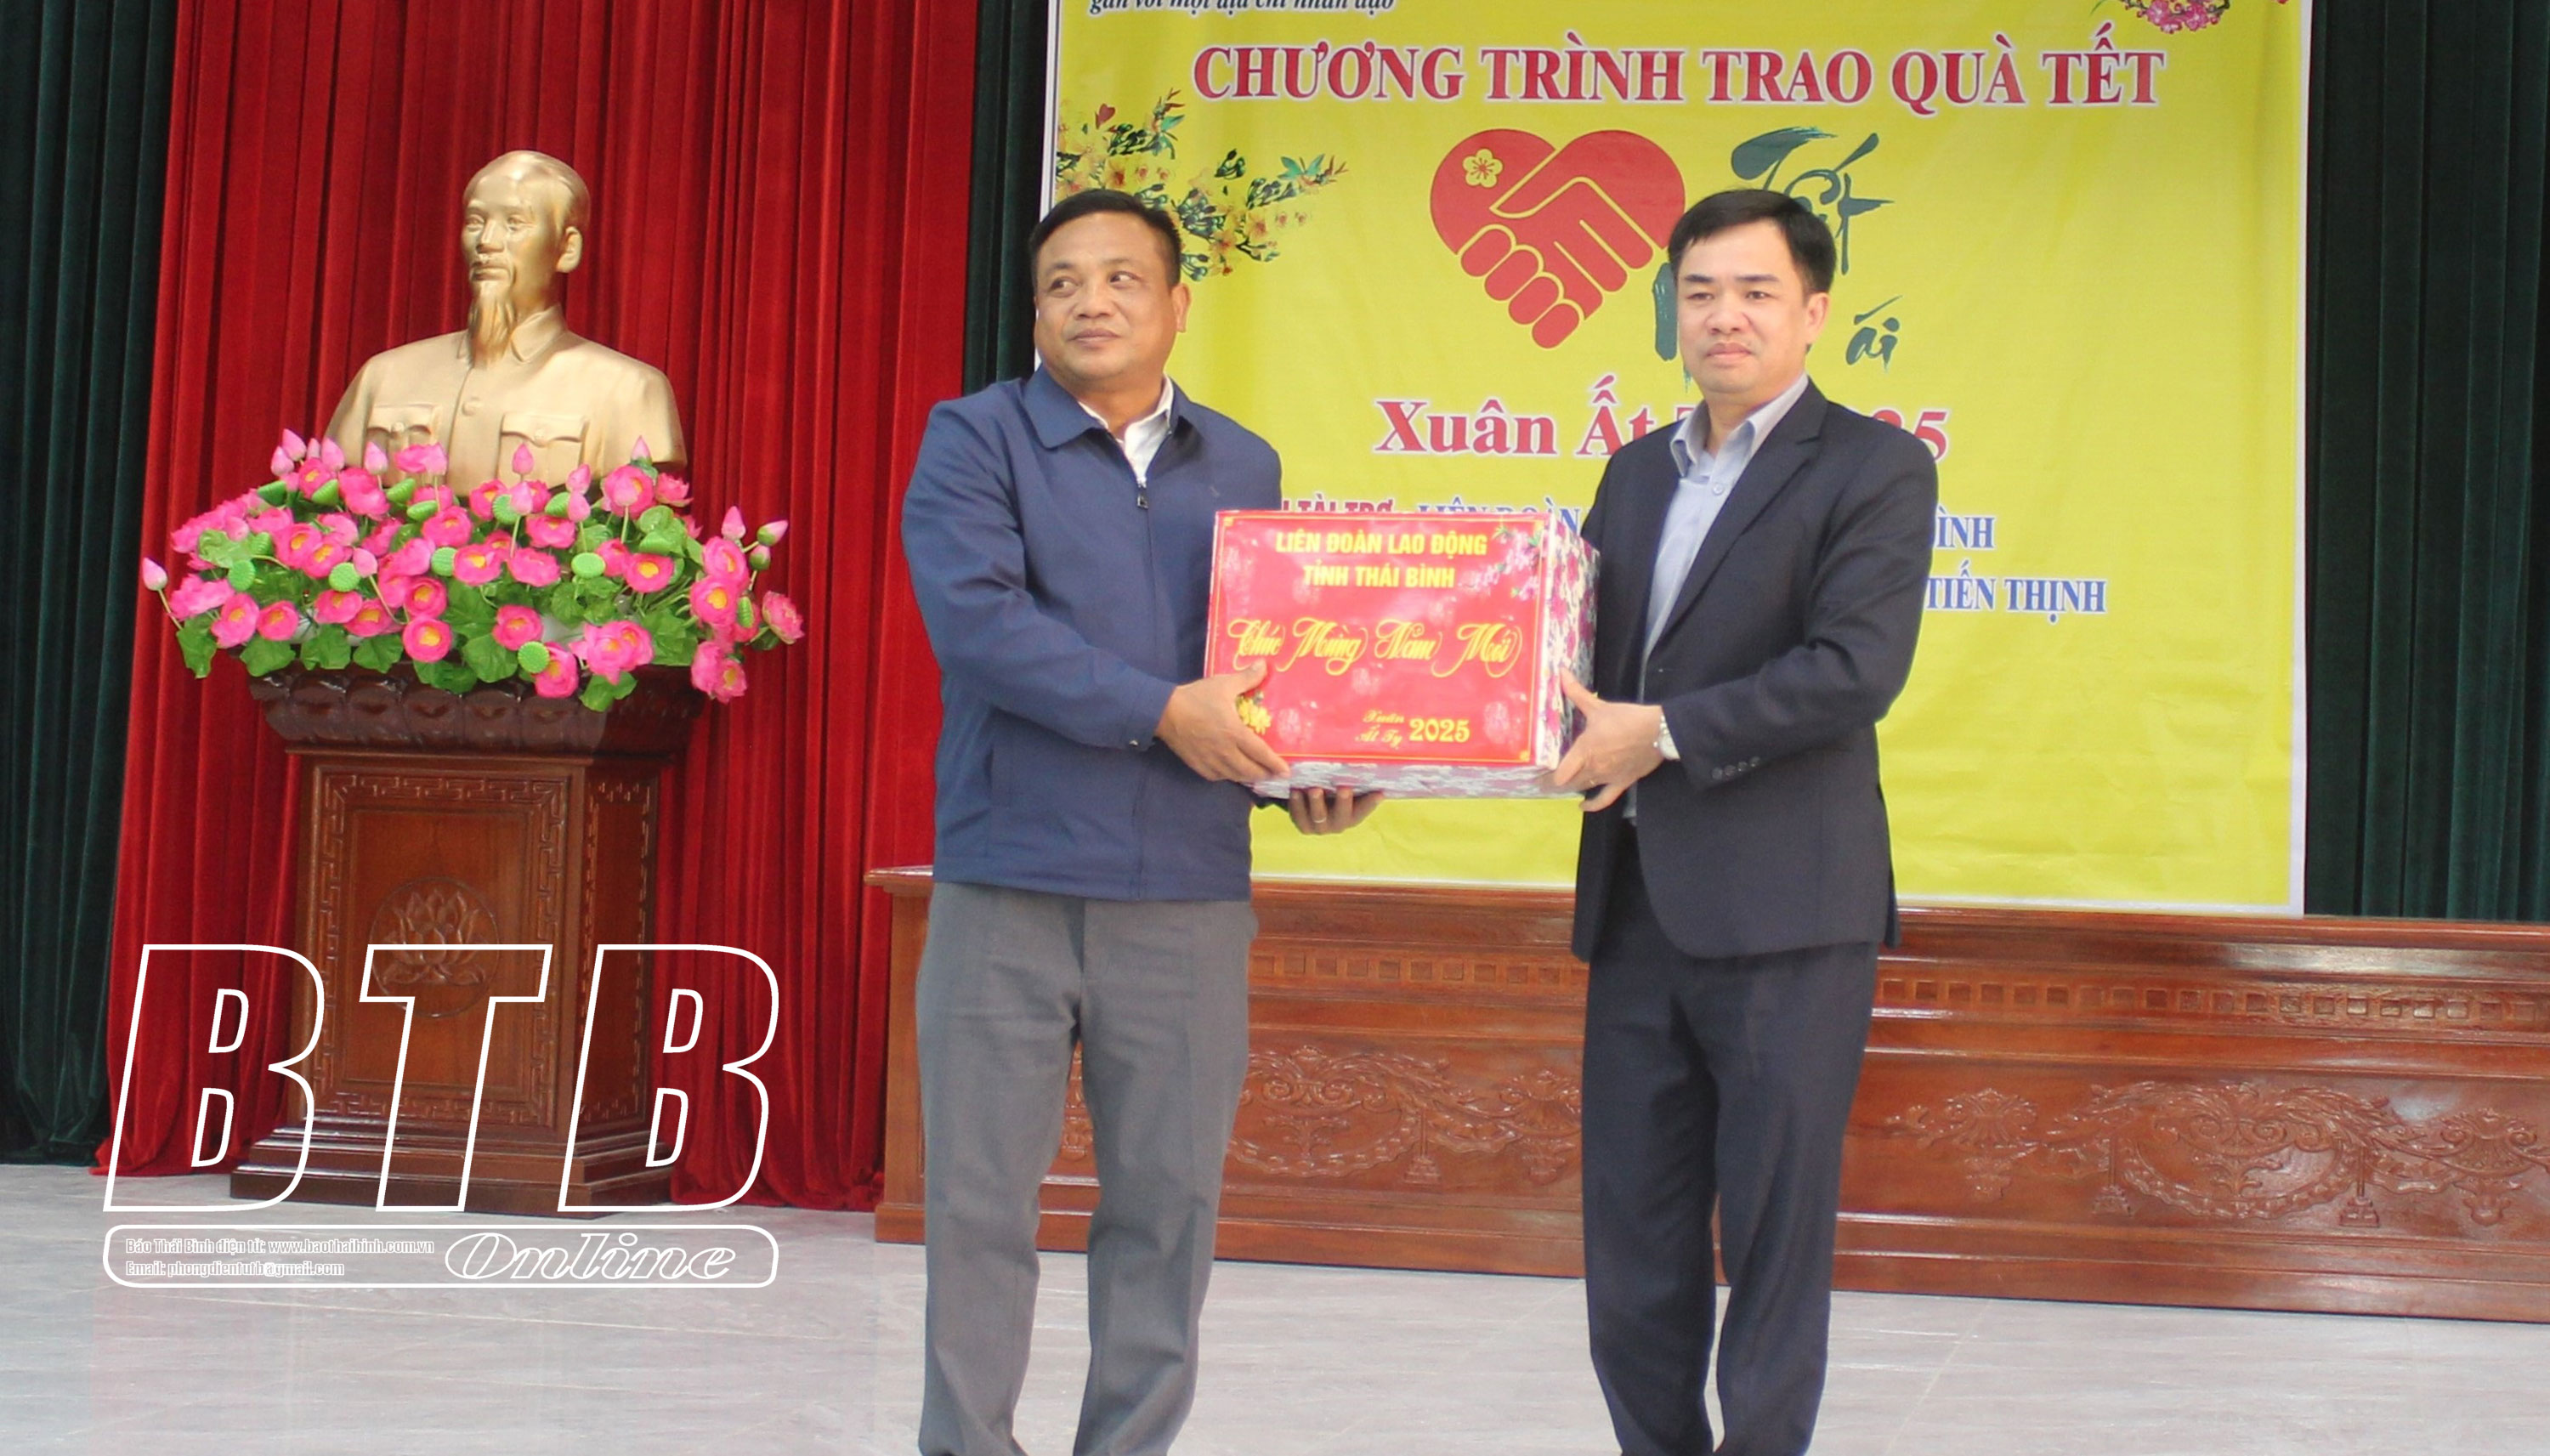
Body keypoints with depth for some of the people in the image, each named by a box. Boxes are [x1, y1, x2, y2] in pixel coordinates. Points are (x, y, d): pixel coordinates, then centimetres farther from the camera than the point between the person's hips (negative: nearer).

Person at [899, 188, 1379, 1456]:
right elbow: (975, 621, -15)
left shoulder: (1242, 469, 14)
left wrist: (1304, 773, -1)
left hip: (1188, 898, 3)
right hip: (1008, 889, -3)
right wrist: (1164, 711, -17)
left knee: (1167, 1207, 8)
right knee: (980, 1204, 3)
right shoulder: (976, 439, 0)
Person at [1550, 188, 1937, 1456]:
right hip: (1637, 901, 6)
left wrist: (1665, 731, -17)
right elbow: (1579, 649, 19)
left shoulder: (1872, 468, -3)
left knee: (1775, 1228, 1)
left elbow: (1855, 670, -15)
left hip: (1782, 910, -6)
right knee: (1631, 1232, 11)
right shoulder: (1636, 472, 18)